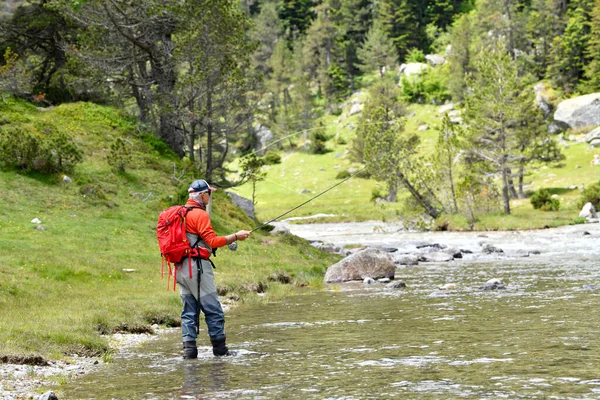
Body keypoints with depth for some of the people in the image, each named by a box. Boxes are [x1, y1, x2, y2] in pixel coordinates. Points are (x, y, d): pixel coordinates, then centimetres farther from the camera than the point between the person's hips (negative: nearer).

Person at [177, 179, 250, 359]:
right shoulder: (199, 214, -11)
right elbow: (213, 241, -16)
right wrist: (236, 236, -9)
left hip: (181, 268, 9)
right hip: (197, 267, -9)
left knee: (189, 311, 8)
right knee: (213, 310, -2)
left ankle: (189, 348, 2)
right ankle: (220, 348, 0)